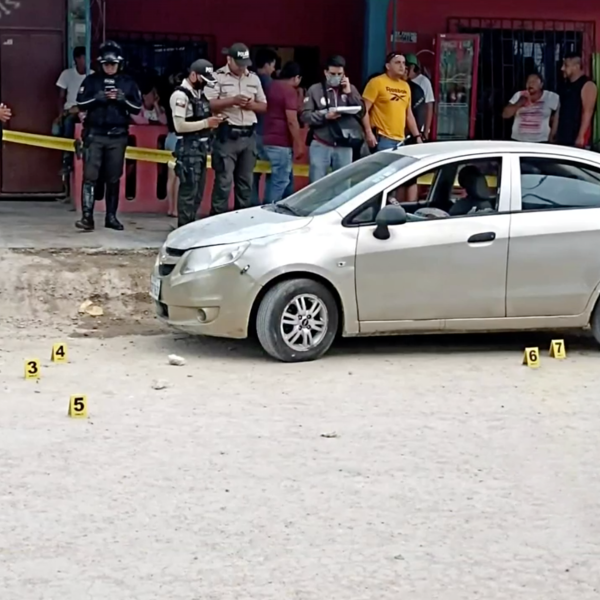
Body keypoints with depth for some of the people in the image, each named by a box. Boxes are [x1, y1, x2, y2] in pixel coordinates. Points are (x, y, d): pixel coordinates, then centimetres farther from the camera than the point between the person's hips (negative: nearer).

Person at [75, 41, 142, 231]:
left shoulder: (128, 83, 7)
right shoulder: (92, 80, 5)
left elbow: (137, 108, 5)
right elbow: (80, 103, 0)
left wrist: (123, 99, -13)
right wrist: (97, 98, -16)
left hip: (117, 136, 1)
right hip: (94, 135, -1)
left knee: (113, 178, 7)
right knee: (90, 176, -9)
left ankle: (111, 216, 15)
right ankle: (87, 217, -13)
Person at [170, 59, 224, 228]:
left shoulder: (200, 93, 14)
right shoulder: (181, 95, -14)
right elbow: (180, 125, -21)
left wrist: (211, 123, 5)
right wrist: (206, 123, -20)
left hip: (201, 147, 9)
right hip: (188, 148, -9)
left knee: (198, 191, 12)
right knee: (189, 190, -8)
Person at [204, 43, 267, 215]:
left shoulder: (254, 78, 14)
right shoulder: (218, 77, -2)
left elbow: (263, 106, 17)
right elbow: (208, 104, -11)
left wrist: (251, 105, -5)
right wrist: (232, 100, -22)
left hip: (249, 135, 5)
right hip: (227, 135, -5)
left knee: (246, 180, 9)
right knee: (224, 181, -7)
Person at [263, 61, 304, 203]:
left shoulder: (272, 87, 13)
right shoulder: (290, 90, -13)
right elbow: (291, 121, -18)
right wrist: (298, 144, -13)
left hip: (269, 140, 9)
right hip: (281, 143, -9)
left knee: (284, 178, 17)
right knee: (280, 181, -4)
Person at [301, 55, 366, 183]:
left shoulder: (351, 89, 11)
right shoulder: (315, 89, 2)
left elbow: (361, 112, 3)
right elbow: (305, 116, -4)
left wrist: (349, 93, -5)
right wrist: (324, 116, -19)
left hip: (344, 146, 2)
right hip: (321, 145, -2)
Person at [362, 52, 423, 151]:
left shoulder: (405, 86, 17)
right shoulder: (377, 82, -3)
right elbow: (364, 110, -7)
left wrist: (417, 136, 16)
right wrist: (369, 133, -17)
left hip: (400, 140, 7)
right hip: (382, 139, -7)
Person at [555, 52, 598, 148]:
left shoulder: (587, 85, -8)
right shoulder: (567, 86, 17)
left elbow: (587, 112, -16)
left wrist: (581, 136, -22)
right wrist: (555, 135, 16)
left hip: (576, 137, -8)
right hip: (563, 137, 8)